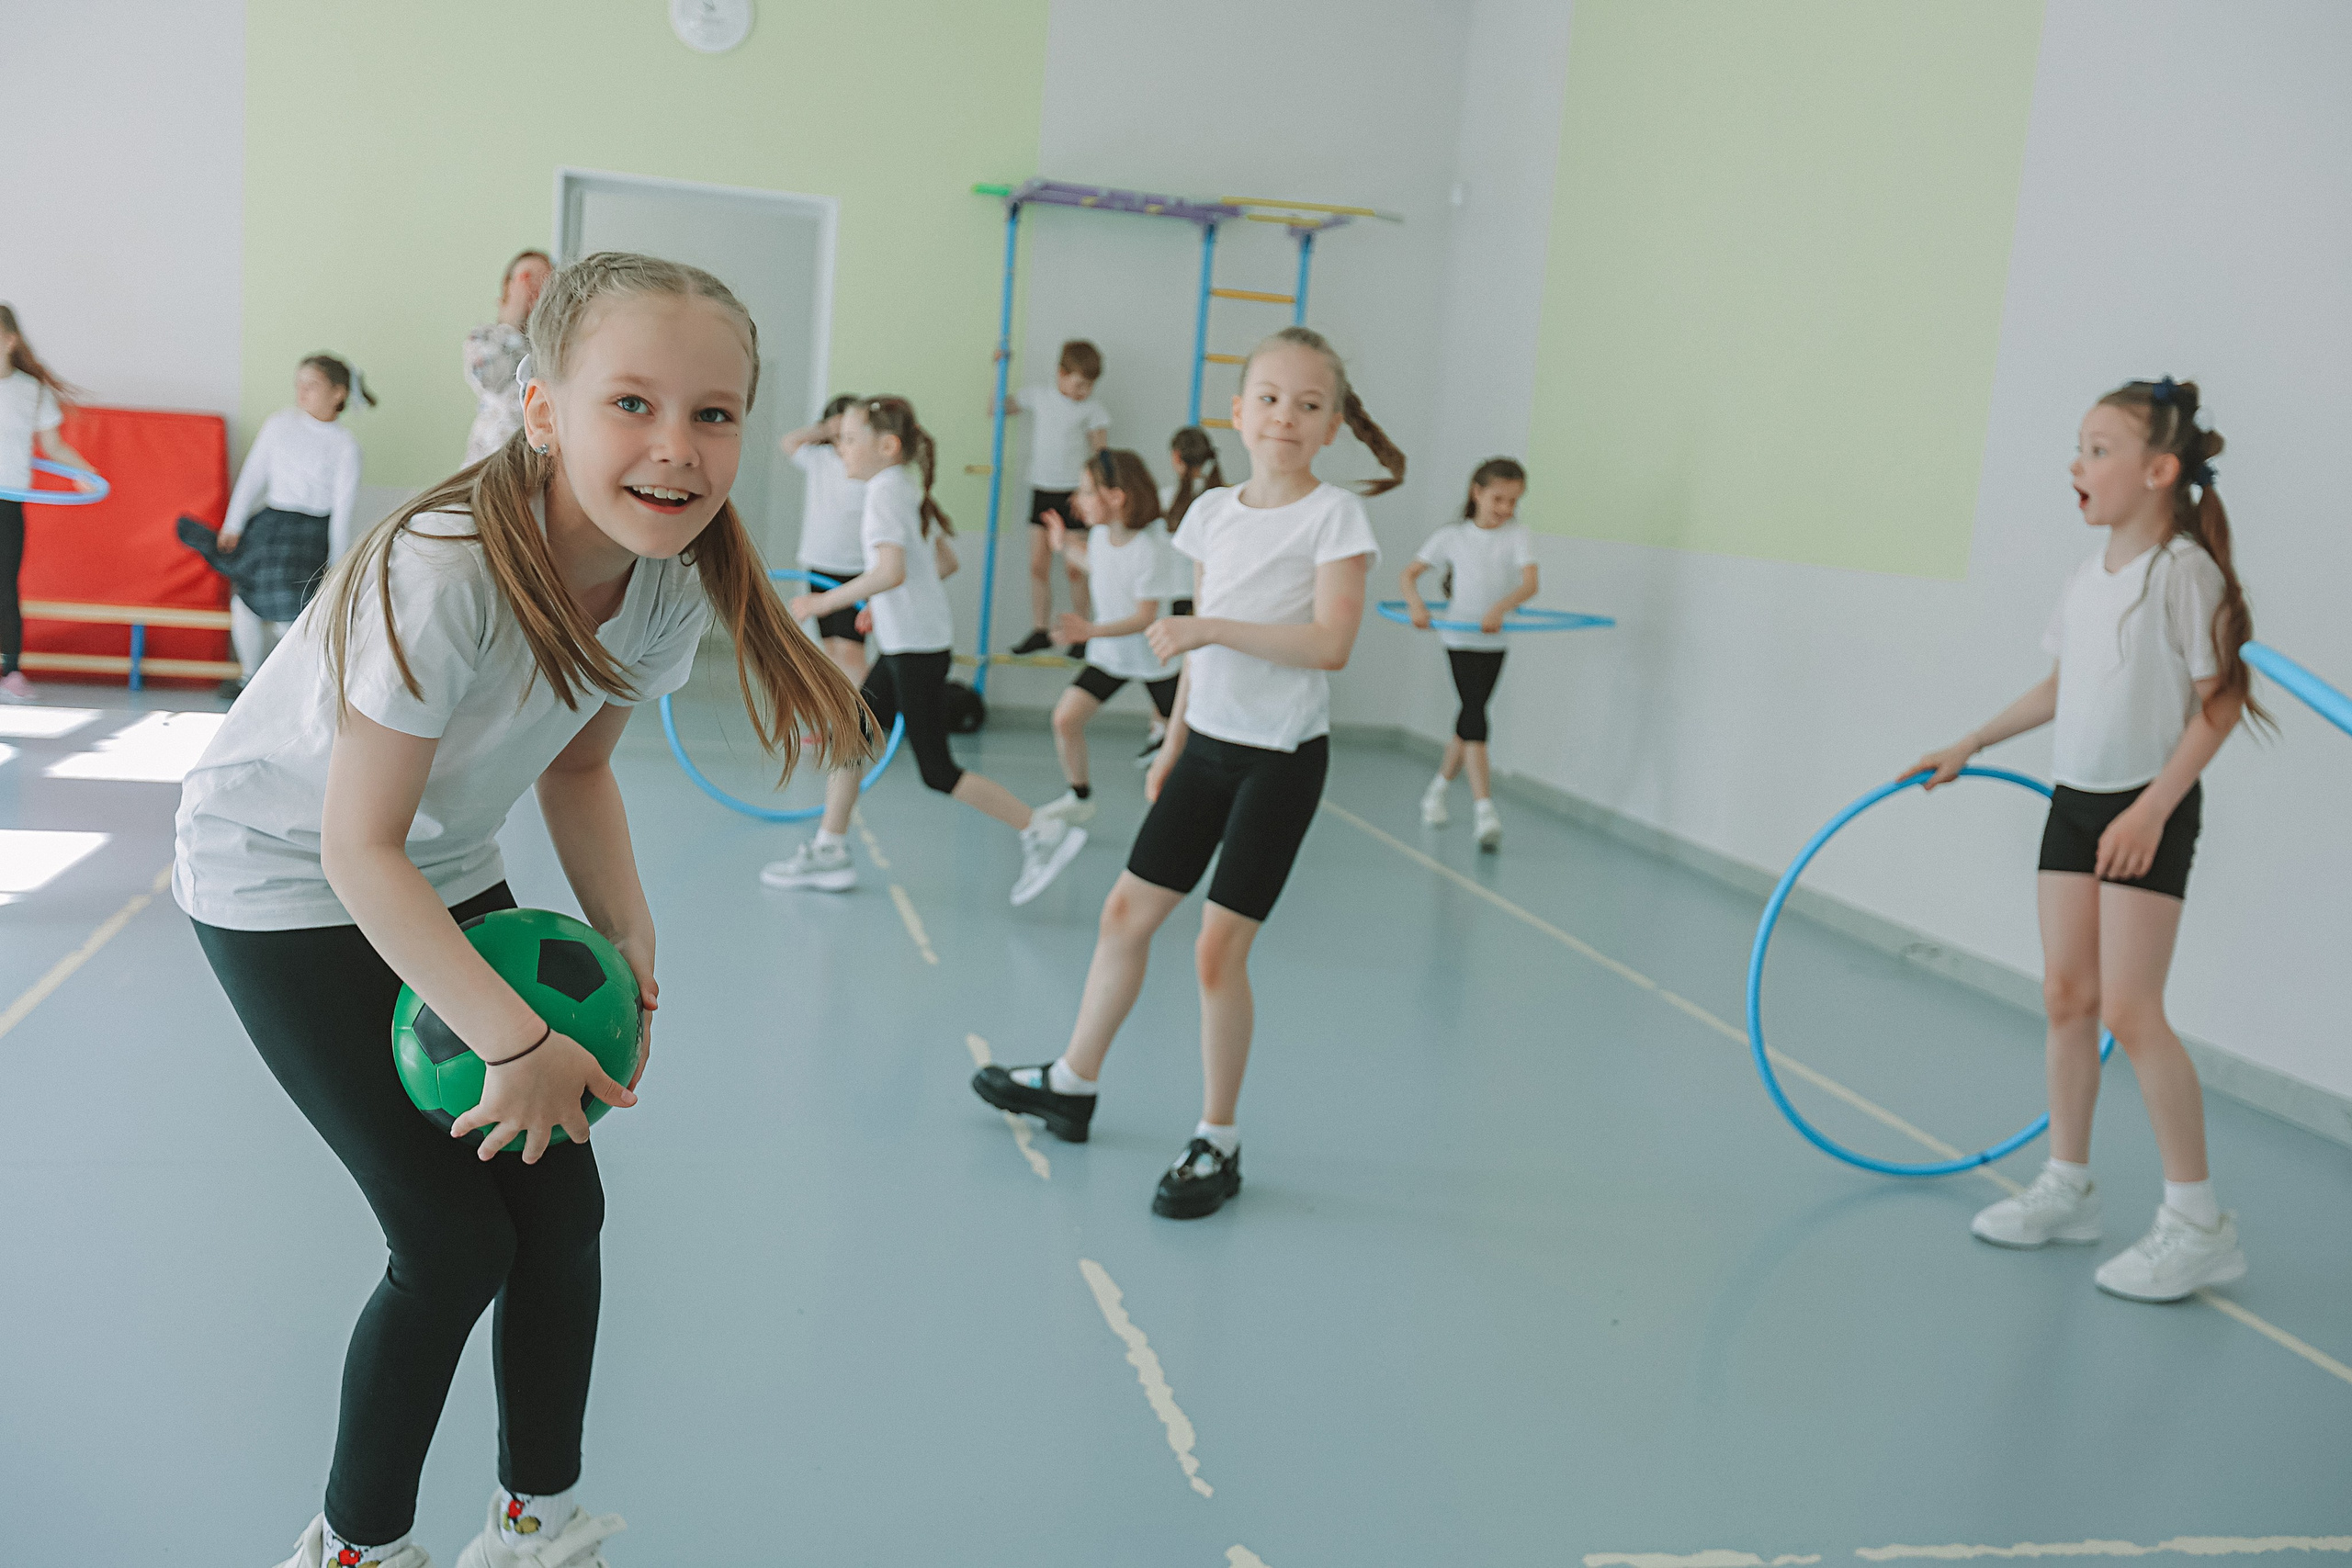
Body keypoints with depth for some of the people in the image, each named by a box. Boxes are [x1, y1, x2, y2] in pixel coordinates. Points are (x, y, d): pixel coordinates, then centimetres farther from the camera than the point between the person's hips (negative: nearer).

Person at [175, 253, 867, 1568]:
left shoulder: (669, 583, -13)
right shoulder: (443, 577, -35)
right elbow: (358, 848, -28)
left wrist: (630, 946, -9)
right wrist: (518, 1039, -27)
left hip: (447, 879, 6)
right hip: (286, 885, -6)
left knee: (563, 1204, 3)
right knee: (456, 1240, -8)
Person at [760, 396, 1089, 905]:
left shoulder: (885, 491, -15)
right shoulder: (909, 491, 13)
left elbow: (892, 571, -28)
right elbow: (946, 562, 20)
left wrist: (825, 602, -22)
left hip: (917, 650, -10)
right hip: (904, 645, 10)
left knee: (938, 773, -5)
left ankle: (1044, 831, 0)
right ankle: (828, 852, 19)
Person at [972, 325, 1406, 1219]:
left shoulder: (1334, 517, -11)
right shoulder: (1212, 513, 6)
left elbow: (1331, 643, -23)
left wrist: (1213, 626, -27)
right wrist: (1174, 739, 17)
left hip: (1281, 757, -6)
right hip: (1208, 746, 6)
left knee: (1219, 944, -7)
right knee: (1127, 911, 12)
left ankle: (1218, 1145, 9)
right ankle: (1071, 1086, 31)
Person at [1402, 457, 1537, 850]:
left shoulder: (1518, 535, -4)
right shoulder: (1453, 535, -2)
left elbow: (1529, 583, -18)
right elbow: (1411, 571, -1)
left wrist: (1500, 608, -37)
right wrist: (1415, 602, -22)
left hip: (1494, 640, 2)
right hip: (1460, 637, -2)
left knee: (1470, 720, 13)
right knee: (1474, 716, -11)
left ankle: (1439, 785, 34)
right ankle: (1483, 807, -14)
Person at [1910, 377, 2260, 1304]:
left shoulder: (2183, 570, -14)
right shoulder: (2090, 575, 8)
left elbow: (2219, 700, -15)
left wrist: (2151, 808, -20)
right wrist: (1970, 746, 21)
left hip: (2148, 812, -7)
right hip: (2075, 800, 7)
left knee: (2129, 1009, -9)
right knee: (2067, 995, 9)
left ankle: (2196, 1221, 3)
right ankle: (2067, 1187, 22)